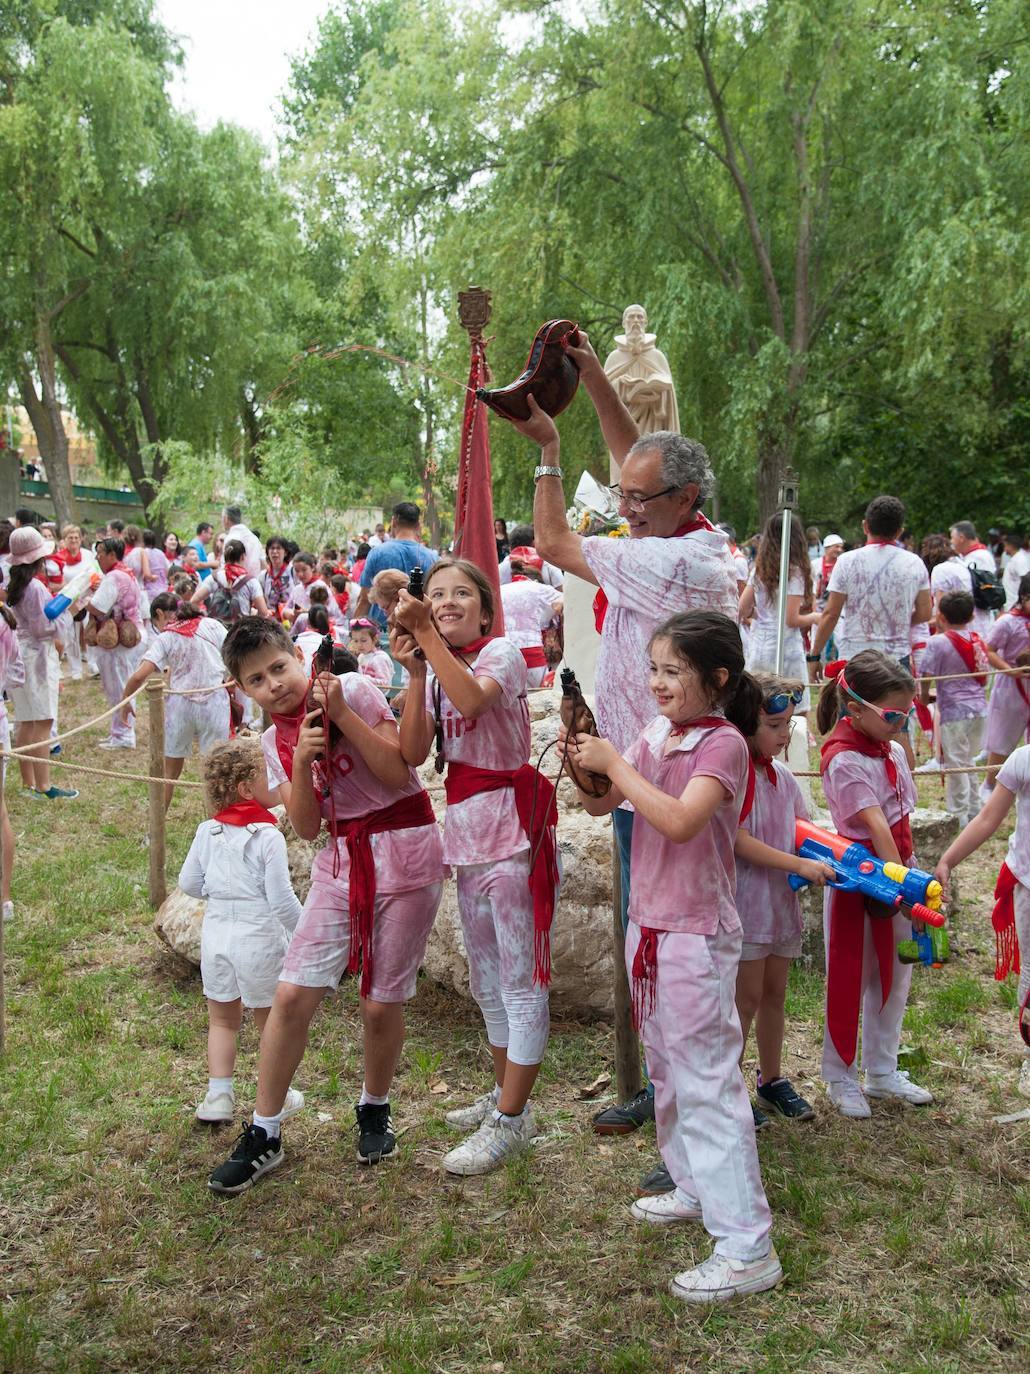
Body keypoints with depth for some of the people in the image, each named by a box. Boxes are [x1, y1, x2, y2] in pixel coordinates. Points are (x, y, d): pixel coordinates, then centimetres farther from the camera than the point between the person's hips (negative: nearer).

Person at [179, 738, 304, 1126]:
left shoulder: (207, 832, -1)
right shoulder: (268, 836, -17)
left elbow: (189, 883, 8)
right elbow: (282, 900, -16)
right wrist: (303, 931, -1)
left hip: (216, 934, 4)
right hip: (259, 938, -4)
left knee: (221, 1020, 20)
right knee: (270, 1022, 13)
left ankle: (218, 1096, 20)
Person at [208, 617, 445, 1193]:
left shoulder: (355, 690, -8)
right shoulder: (275, 742, 7)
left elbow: (397, 773, -16)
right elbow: (307, 826, -1)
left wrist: (340, 712, -20)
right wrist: (301, 762, -16)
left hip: (405, 852, -4)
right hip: (341, 861, 4)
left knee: (381, 1004, 3)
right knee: (292, 994, -3)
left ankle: (375, 1109, 30)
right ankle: (264, 1134, 11)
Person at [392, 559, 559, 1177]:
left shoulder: (502, 652, -10)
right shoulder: (437, 669, 11)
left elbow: (472, 698, -34)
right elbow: (413, 754, -5)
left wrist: (429, 637, -34)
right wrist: (415, 674, -14)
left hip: (513, 825, -8)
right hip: (467, 829, 9)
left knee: (521, 978, -1)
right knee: (487, 975, 19)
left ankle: (510, 1121, 6)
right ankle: (506, 1095, 34)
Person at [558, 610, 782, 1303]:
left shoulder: (724, 743, -16)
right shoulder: (655, 734, 6)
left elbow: (679, 821, -30)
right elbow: (601, 804, 7)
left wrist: (615, 763, -25)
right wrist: (583, 759, -11)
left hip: (697, 933, -8)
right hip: (648, 923, 8)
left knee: (707, 1082, -6)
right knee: (667, 1069, 20)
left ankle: (748, 1248, 1)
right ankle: (694, 1188, 39)